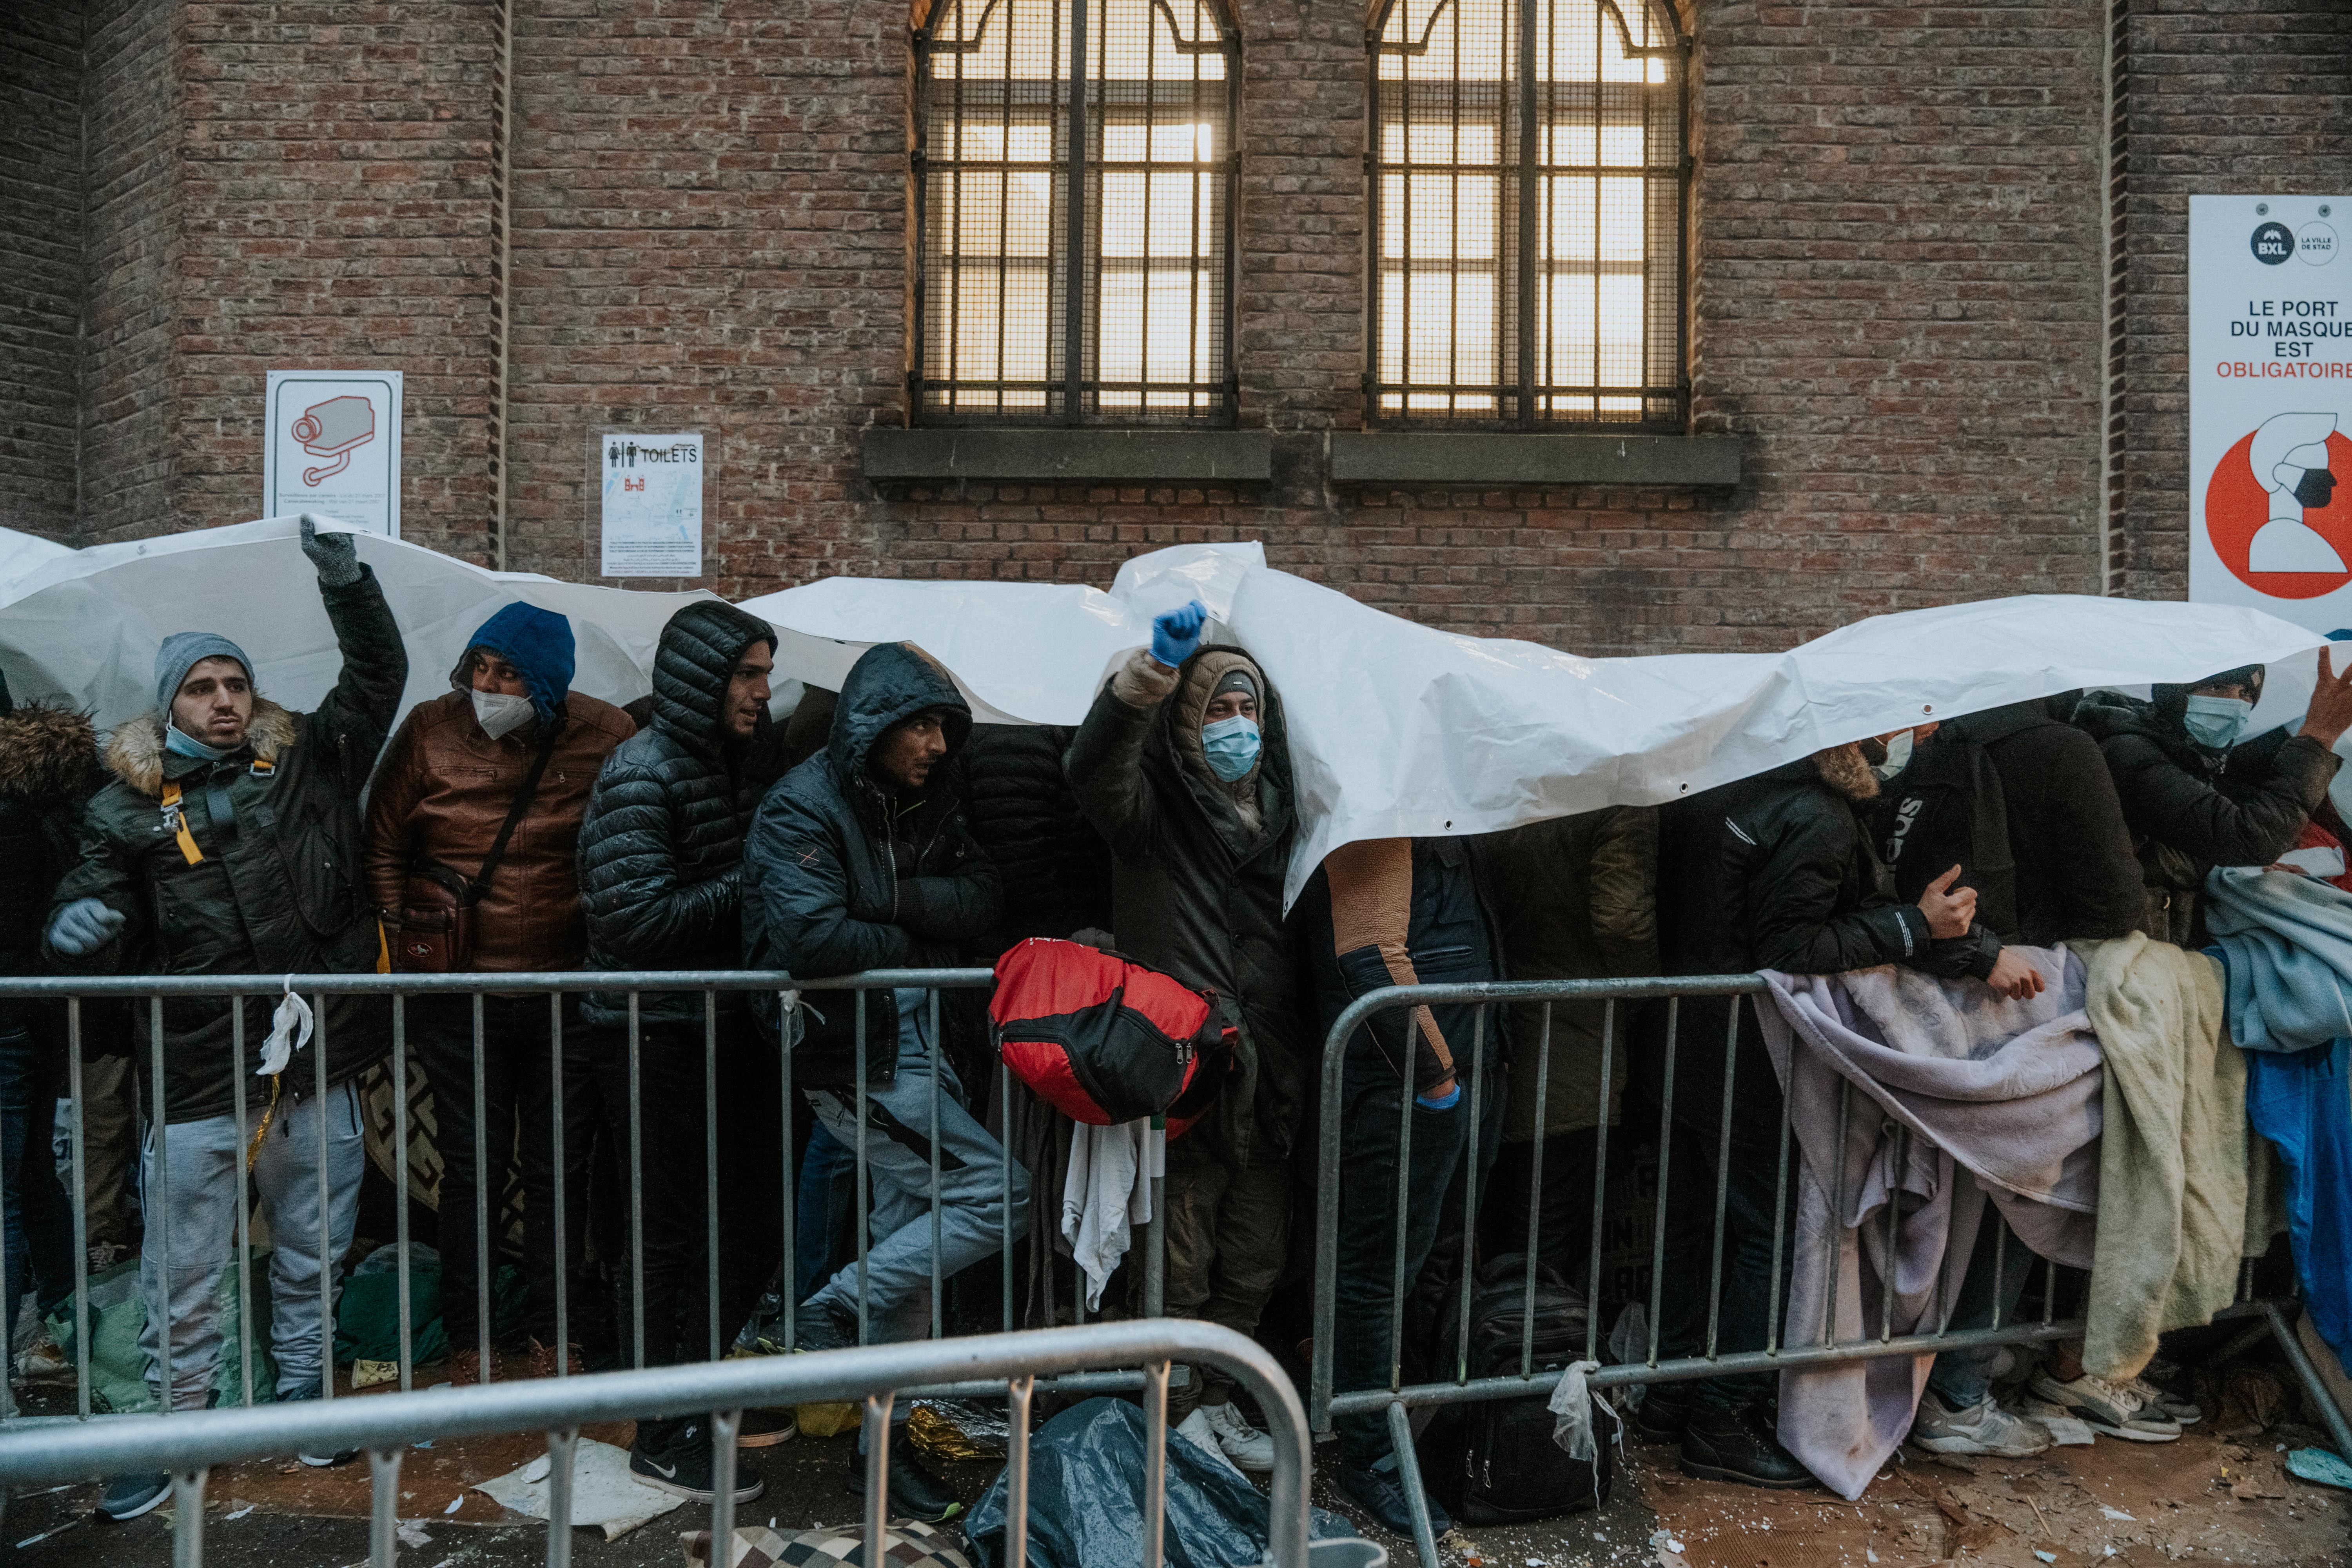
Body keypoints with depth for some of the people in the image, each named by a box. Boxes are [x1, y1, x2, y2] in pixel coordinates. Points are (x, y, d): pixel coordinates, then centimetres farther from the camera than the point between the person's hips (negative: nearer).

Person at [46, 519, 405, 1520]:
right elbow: (100, 924, 6)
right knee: (183, 1280, 7)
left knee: (312, 1262, 16)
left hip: (316, 1069, 1)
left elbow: (378, 677, 2)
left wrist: (346, 584, -12)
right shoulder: (126, 808, 3)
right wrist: (79, 930, -18)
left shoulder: (307, 767, 5)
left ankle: (302, 1399, 35)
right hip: (198, 1081, -1)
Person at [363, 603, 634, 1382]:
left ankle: (550, 1332, 26)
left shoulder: (607, 738, -6)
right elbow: (383, 843, 7)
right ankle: (470, 1336, 25)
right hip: (460, 990, 0)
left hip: (569, 990, 0)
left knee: (559, 1168, 10)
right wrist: (401, 940, 2)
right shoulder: (431, 731, -3)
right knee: (471, 1166, 8)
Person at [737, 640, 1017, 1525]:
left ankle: (886, 1441, 27)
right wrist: (913, 939, -10)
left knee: (909, 1242, 13)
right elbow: (810, 937, -25)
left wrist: (894, 897, -14)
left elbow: (981, 900, 2)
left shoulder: (928, 805, 10)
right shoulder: (804, 807, -13)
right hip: (848, 1046, -8)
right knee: (998, 1195, -11)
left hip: (911, 1036, 8)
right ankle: (817, 1319, 0)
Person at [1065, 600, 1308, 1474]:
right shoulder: (1157, 806, -6)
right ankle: (1174, 1414, 23)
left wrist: (1298, 1059, 11)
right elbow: (1096, 772, -30)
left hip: (1268, 1073, 6)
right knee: (1180, 1261, 4)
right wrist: (1136, 687, -49)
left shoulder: (1278, 810, 11)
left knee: (1255, 1257, 18)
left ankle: (1215, 1398, 37)